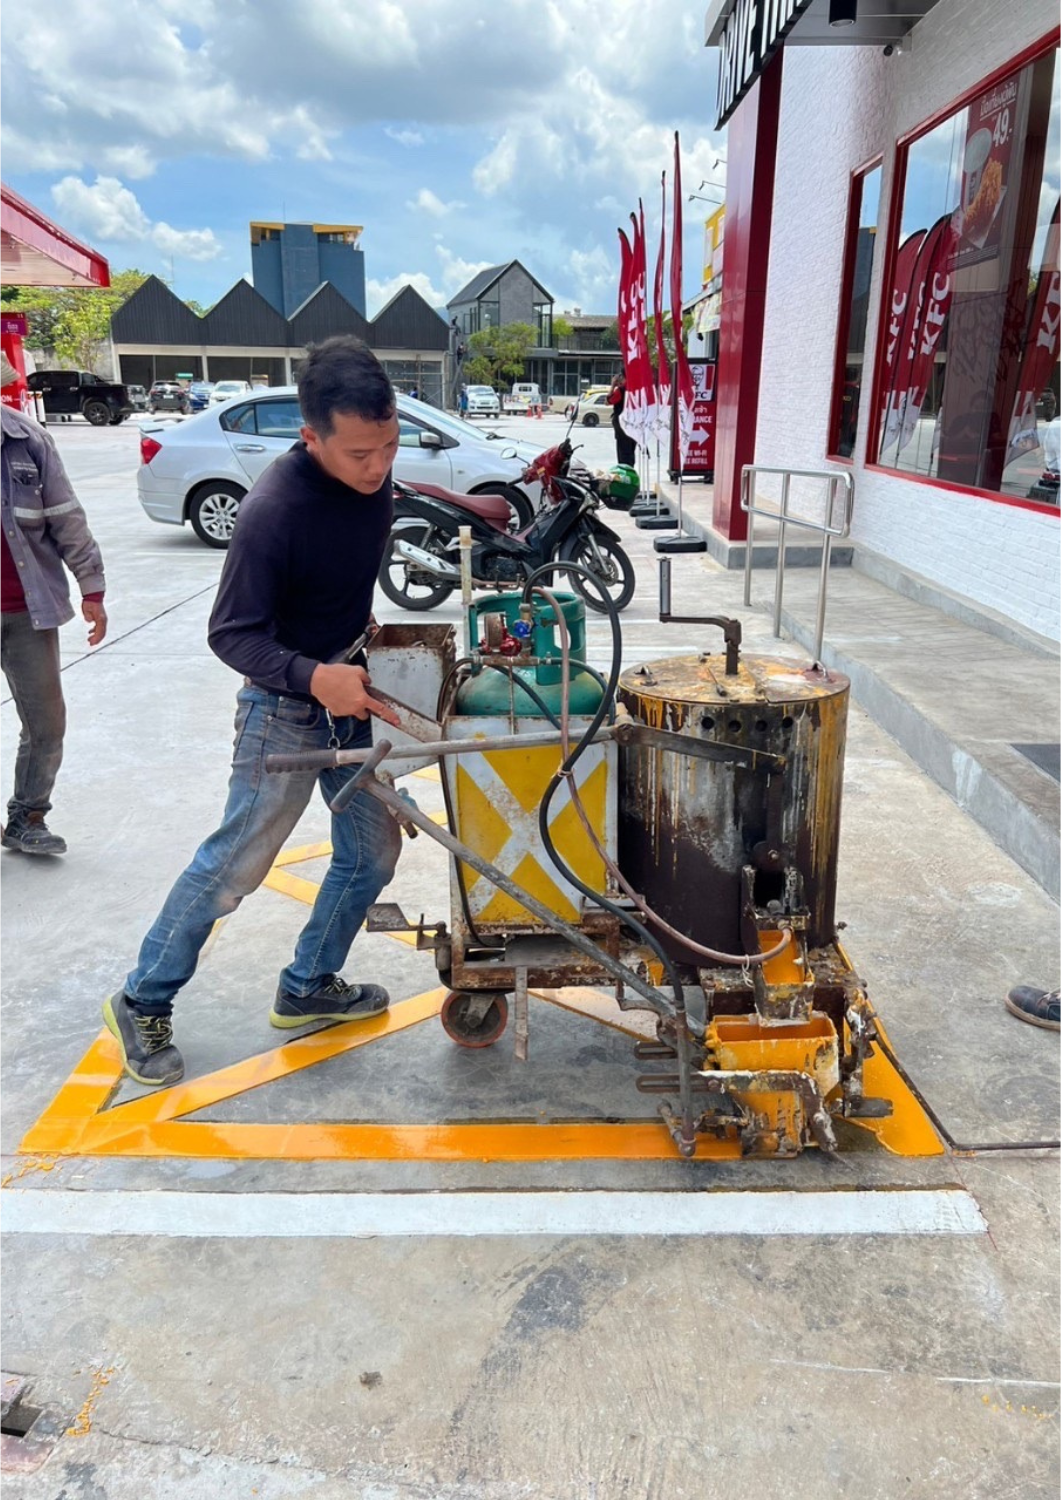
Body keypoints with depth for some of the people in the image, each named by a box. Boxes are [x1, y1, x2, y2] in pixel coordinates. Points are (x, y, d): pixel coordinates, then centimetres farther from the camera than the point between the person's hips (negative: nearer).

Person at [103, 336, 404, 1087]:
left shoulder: (371, 475, -5)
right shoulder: (275, 510, -27)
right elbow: (231, 633, -23)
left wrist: (359, 615, 7)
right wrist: (314, 677, -37)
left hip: (350, 692, 7)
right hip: (286, 709, -7)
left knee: (372, 852, 11)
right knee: (235, 865, 3)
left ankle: (309, 987, 31)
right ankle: (143, 1003, 24)